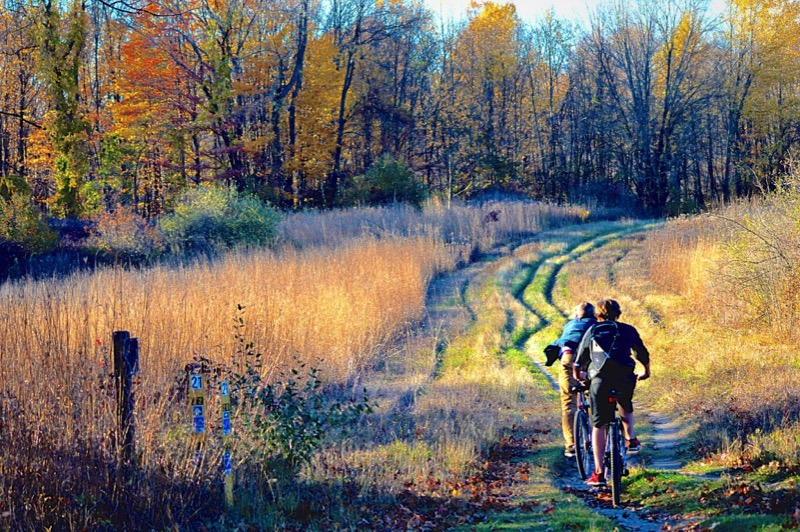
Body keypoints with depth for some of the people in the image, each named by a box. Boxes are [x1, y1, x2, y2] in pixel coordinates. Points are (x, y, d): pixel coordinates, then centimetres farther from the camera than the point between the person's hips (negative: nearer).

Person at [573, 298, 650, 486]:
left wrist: (577, 375, 41)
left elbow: (580, 359, 21)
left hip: (599, 379, 0)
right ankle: (630, 439, 20)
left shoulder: (592, 331, 17)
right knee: (626, 407, 36)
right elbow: (643, 354, 21)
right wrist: (646, 372, 40)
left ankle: (598, 473, -2)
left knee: (598, 426, 3)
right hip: (625, 378, 1)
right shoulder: (627, 330, 15)